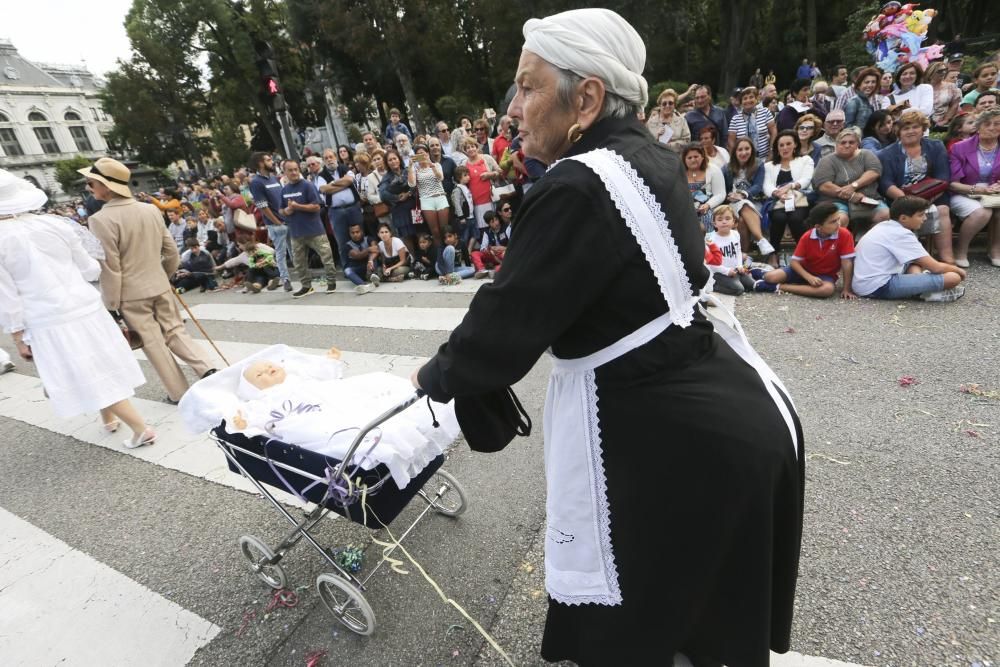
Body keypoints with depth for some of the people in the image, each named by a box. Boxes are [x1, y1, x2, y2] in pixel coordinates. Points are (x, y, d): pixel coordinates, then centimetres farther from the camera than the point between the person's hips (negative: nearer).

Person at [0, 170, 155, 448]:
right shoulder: (55, 223, -2)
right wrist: (103, 265, 31)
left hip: (49, 323, -4)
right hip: (85, 308, 4)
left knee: (88, 375, 3)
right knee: (99, 369, 20)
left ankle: (141, 429, 4)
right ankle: (110, 418, 38)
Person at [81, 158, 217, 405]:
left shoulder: (101, 219, -16)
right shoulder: (152, 210, 2)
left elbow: (110, 268, -16)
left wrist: (111, 305, -8)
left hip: (130, 295, -5)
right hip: (160, 286, 5)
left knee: (153, 343, 5)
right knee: (175, 331, 15)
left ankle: (179, 393, 11)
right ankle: (206, 369, -2)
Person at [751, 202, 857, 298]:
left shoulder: (844, 235, -19)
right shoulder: (807, 237, -15)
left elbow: (847, 262, -18)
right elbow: (794, 261, -13)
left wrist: (846, 289, -19)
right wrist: (809, 277, -28)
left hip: (826, 275, 0)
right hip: (805, 270, 1)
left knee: (828, 289, -39)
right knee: (771, 277, -23)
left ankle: (779, 287, -32)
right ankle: (762, 274, 18)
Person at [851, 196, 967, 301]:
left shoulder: (883, 226, 15)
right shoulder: (902, 234, -10)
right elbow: (936, 268, -7)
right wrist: (958, 270, 13)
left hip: (860, 284, 10)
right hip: (880, 287, -10)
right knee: (953, 277, -14)